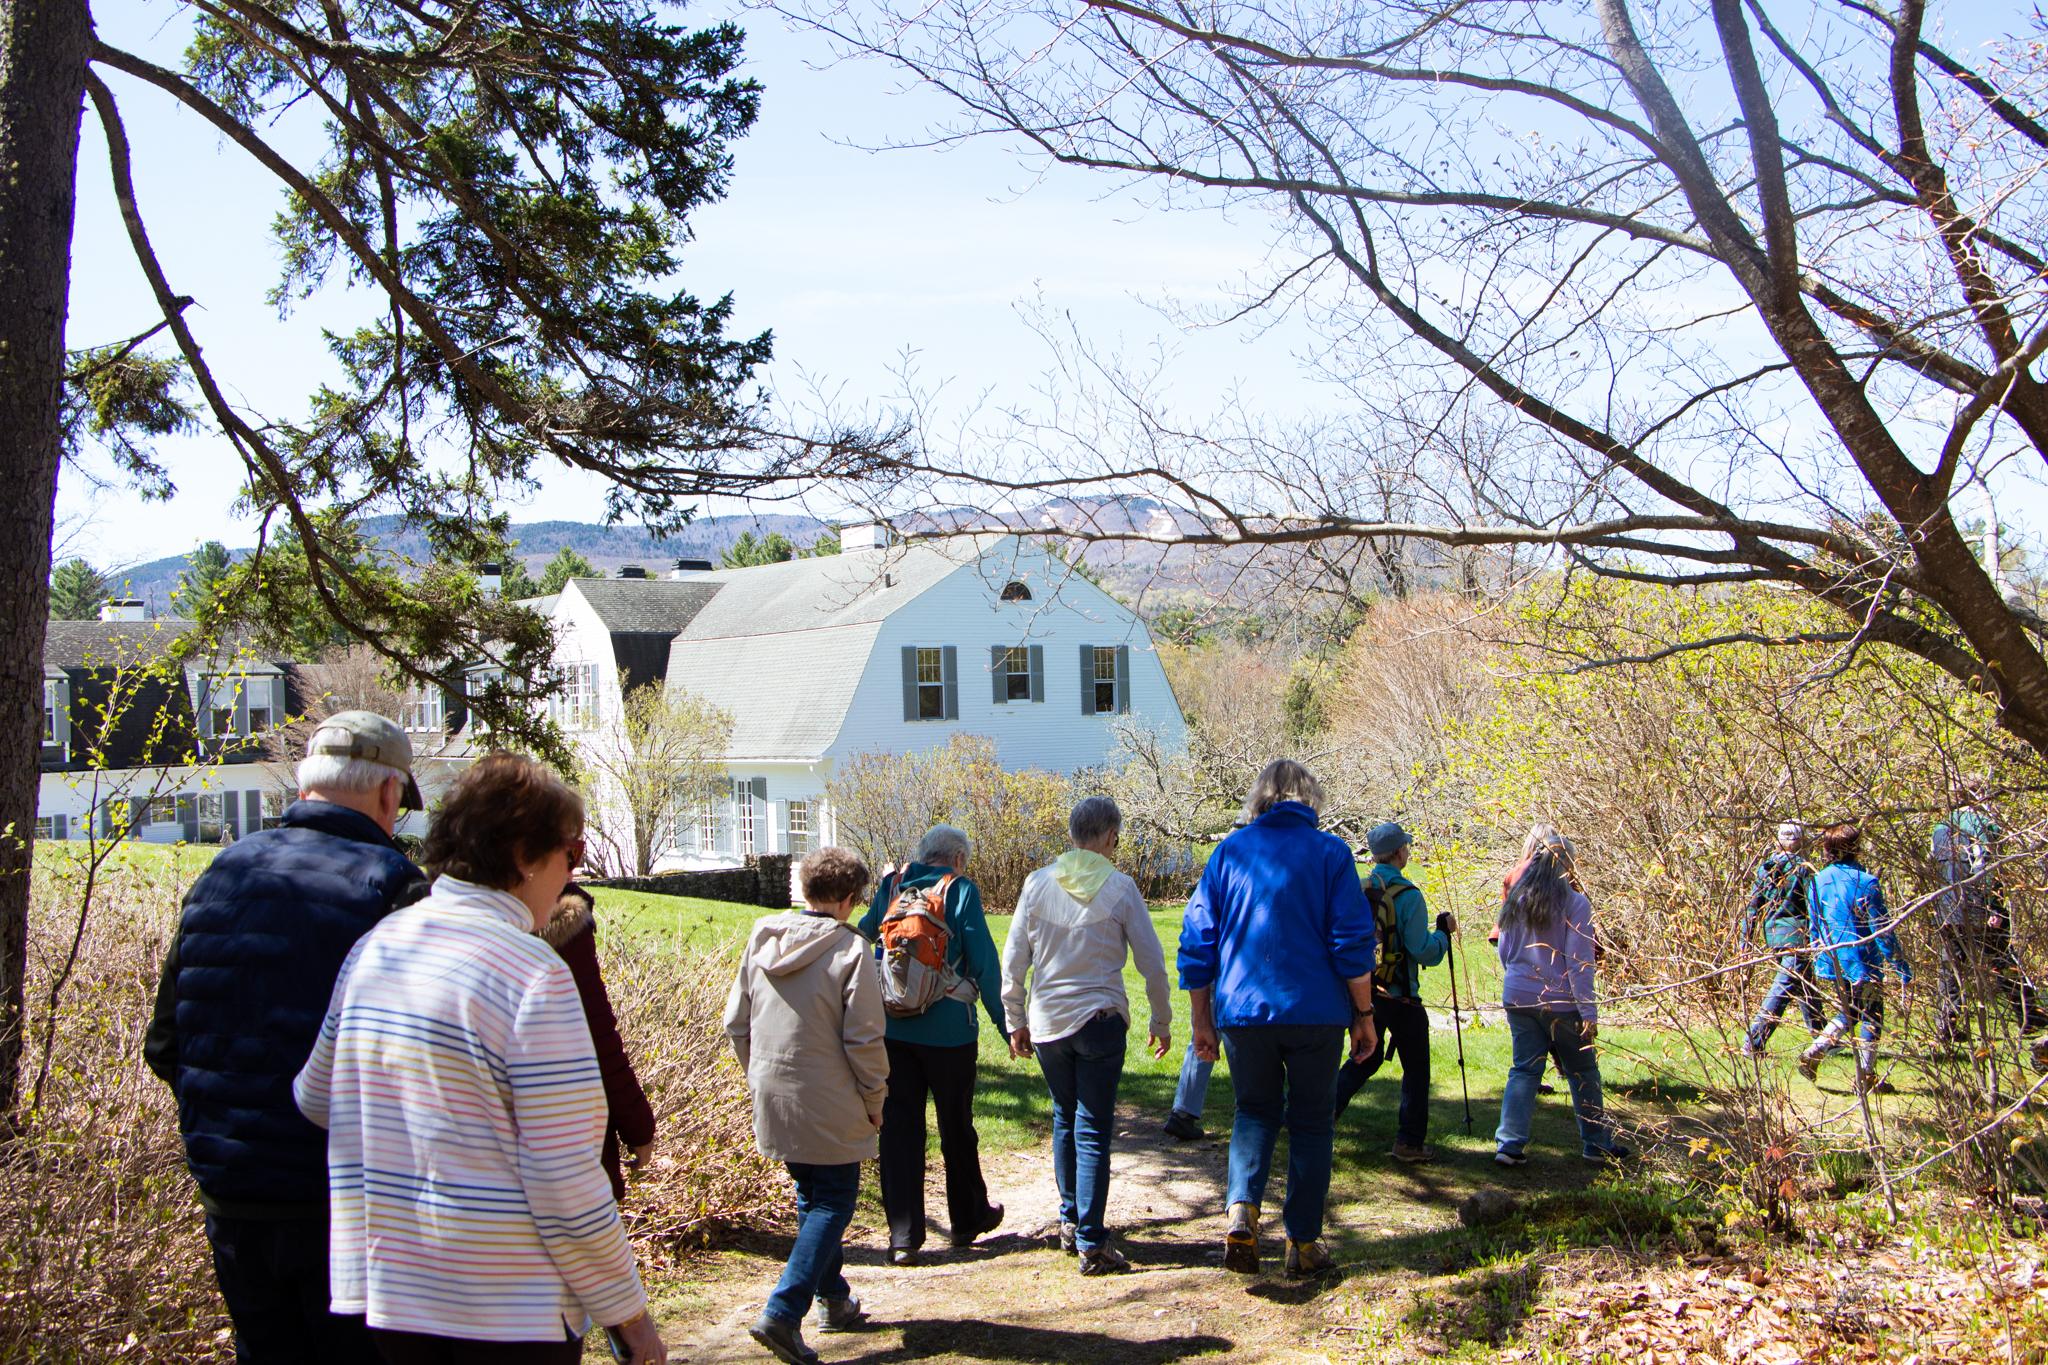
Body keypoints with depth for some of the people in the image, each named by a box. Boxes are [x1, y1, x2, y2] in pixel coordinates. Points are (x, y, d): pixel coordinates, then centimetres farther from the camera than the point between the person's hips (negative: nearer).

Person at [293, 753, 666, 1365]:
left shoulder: (373, 947, 2)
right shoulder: (534, 975, -18)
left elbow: (314, 1099, 14)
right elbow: (565, 1181, -18)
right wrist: (627, 1313, -7)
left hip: (386, 1292, 7)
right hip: (510, 1311, -6)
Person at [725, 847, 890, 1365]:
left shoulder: (762, 942, 2)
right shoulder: (849, 949, -16)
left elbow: (736, 1023, 8)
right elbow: (864, 1039, -16)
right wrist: (874, 1099, -2)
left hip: (773, 1097, 6)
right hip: (829, 1107, -6)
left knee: (811, 1197, 21)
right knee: (833, 1201, 6)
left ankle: (834, 1300, 32)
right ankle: (782, 1313, -5)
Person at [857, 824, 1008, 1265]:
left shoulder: (892, 885, 5)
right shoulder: (961, 890, -7)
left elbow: (864, 934, 20)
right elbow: (984, 961, -8)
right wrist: (1005, 1022, -2)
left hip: (891, 1026, 3)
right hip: (947, 1029, -3)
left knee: (899, 1126, 7)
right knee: (956, 1126, 13)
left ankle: (903, 1236, 6)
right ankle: (968, 1218, 29)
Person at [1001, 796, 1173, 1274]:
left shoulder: (1038, 883, -1)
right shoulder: (1120, 887, -6)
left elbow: (1013, 961, 2)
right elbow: (1152, 964, -1)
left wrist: (1015, 1021, 13)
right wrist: (1161, 1022, 12)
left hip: (1046, 1022, 3)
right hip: (1101, 1020, -3)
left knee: (1065, 1120, 20)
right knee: (1093, 1131, 1)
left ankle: (1070, 1221, 27)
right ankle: (1091, 1243, 1)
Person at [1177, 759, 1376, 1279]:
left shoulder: (1229, 851, 5)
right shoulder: (1330, 852, -2)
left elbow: (1197, 942, 5)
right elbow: (1352, 942, -7)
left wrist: (1201, 1021, 12)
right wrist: (1364, 1015, 3)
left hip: (1242, 1011, 2)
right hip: (1315, 1013, -2)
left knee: (1255, 1111, 18)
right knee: (1309, 1122, 12)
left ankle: (1242, 1208, -6)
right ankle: (1304, 1244, 16)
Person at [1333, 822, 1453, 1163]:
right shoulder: (1407, 895, -17)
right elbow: (1426, 953, -17)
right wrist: (1444, 931, 1)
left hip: (1362, 992, 6)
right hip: (1399, 998, -6)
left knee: (1365, 1059, 21)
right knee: (1416, 1070, 9)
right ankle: (1409, 1144, 11)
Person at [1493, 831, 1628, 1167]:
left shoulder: (1515, 900, 4)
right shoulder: (1574, 903, -12)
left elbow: (1504, 952, 12)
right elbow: (1579, 963, -14)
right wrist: (1589, 1013, -11)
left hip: (1517, 997, 4)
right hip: (1559, 1001, -4)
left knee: (1523, 1069, 8)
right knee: (1582, 1073, 11)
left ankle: (1509, 1143, 0)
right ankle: (1597, 1143, 21)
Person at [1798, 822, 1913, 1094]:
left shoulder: (1818, 881, 2)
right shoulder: (1865, 883, -15)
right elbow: (1883, 931, -14)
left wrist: (1819, 961, 21)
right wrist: (1903, 968, -7)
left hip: (1832, 966, 6)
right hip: (1863, 965, -6)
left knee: (1847, 1013, 21)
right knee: (1871, 1018, 9)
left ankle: (1812, 1054, 6)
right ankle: (1865, 1077, 11)